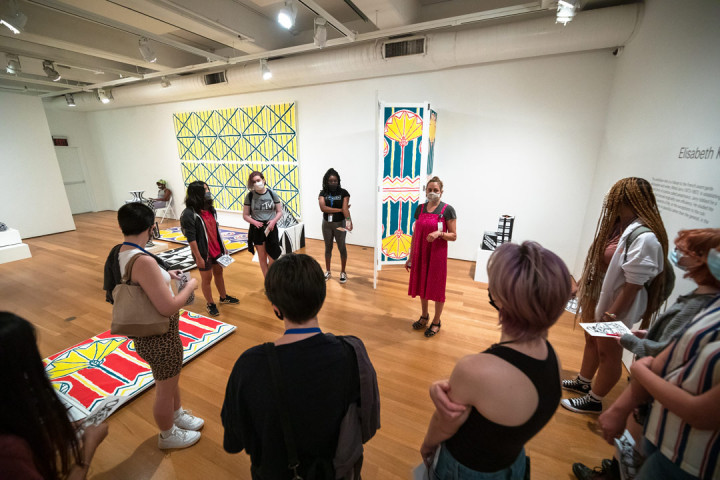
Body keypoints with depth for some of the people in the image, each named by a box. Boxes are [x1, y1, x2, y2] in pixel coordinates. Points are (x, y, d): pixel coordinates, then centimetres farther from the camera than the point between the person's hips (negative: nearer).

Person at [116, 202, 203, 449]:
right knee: (165, 391, 18)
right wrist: (190, 286, -17)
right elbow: (168, 307, -31)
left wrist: (164, 274, 15)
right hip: (159, 337, -9)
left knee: (172, 379, 31)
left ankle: (178, 415, 54)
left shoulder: (120, 254, -3)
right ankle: (168, 435, 43)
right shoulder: (143, 261, -33)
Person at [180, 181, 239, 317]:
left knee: (219, 272, 20)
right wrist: (198, 257, -19)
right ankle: (210, 304, 27)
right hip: (204, 252, -7)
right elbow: (191, 238, -19)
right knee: (206, 278, 9)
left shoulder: (210, 209, 4)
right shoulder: (189, 214, -19)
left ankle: (224, 297, 39)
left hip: (217, 249, 7)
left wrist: (223, 246, 14)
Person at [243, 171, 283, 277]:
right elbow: (245, 215, 2)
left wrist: (273, 220, -15)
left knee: (272, 258, 1)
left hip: (271, 228, 0)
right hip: (257, 229, 0)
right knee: (262, 258, 10)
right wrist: (255, 222, -16)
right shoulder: (250, 196, -1)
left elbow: (280, 212, 4)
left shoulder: (272, 194, -1)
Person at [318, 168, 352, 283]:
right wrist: (340, 210, -18)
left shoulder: (343, 193, -7)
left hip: (340, 223, -2)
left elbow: (345, 208, -18)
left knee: (342, 248, 4)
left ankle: (343, 272, 19)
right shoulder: (323, 193, -2)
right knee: (328, 247, 14)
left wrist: (348, 220, -35)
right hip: (327, 224, 2)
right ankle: (327, 271, 28)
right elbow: (323, 208, -17)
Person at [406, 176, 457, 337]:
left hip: (437, 254, -4)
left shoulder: (447, 210, -8)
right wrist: (410, 257, 8)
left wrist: (439, 233, -25)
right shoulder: (420, 209, 5)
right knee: (421, 285, 15)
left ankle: (436, 322, 26)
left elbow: (453, 236, -6)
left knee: (437, 288, 6)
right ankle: (424, 316, 37)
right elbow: (415, 235, 8)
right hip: (420, 253, 5)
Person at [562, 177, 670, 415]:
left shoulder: (644, 238, -26)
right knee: (591, 341, 23)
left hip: (615, 305, -8)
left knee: (608, 352, 11)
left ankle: (593, 401, 31)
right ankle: (582, 383, 44)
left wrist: (612, 314, -21)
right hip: (597, 296, 8)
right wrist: (585, 292, 9)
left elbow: (633, 284, -25)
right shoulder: (619, 225, 0)